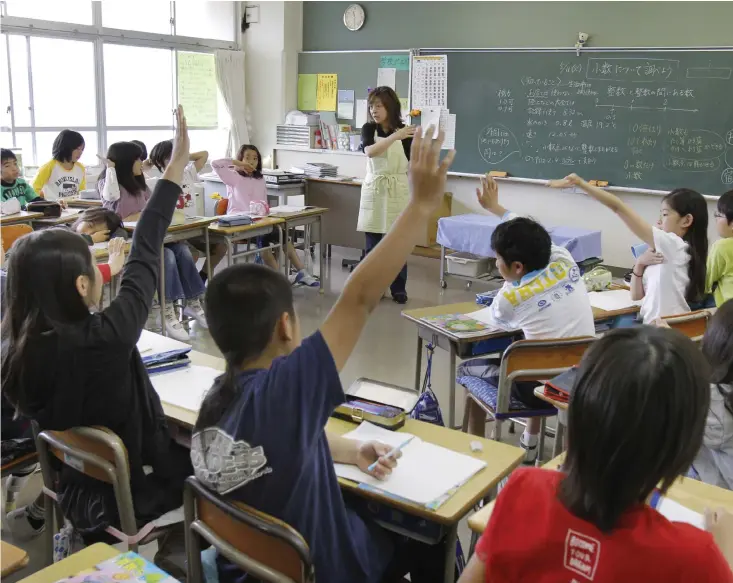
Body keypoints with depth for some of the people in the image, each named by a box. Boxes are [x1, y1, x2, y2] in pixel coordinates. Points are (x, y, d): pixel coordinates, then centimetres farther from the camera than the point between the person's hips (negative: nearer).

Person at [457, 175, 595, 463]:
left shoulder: (510, 297, -15)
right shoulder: (565, 262, -5)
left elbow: (499, 324, 11)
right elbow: (531, 235, 17)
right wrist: (494, 206, 30)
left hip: (545, 388, -5)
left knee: (468, 369, 18)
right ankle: (530, 444, 43)